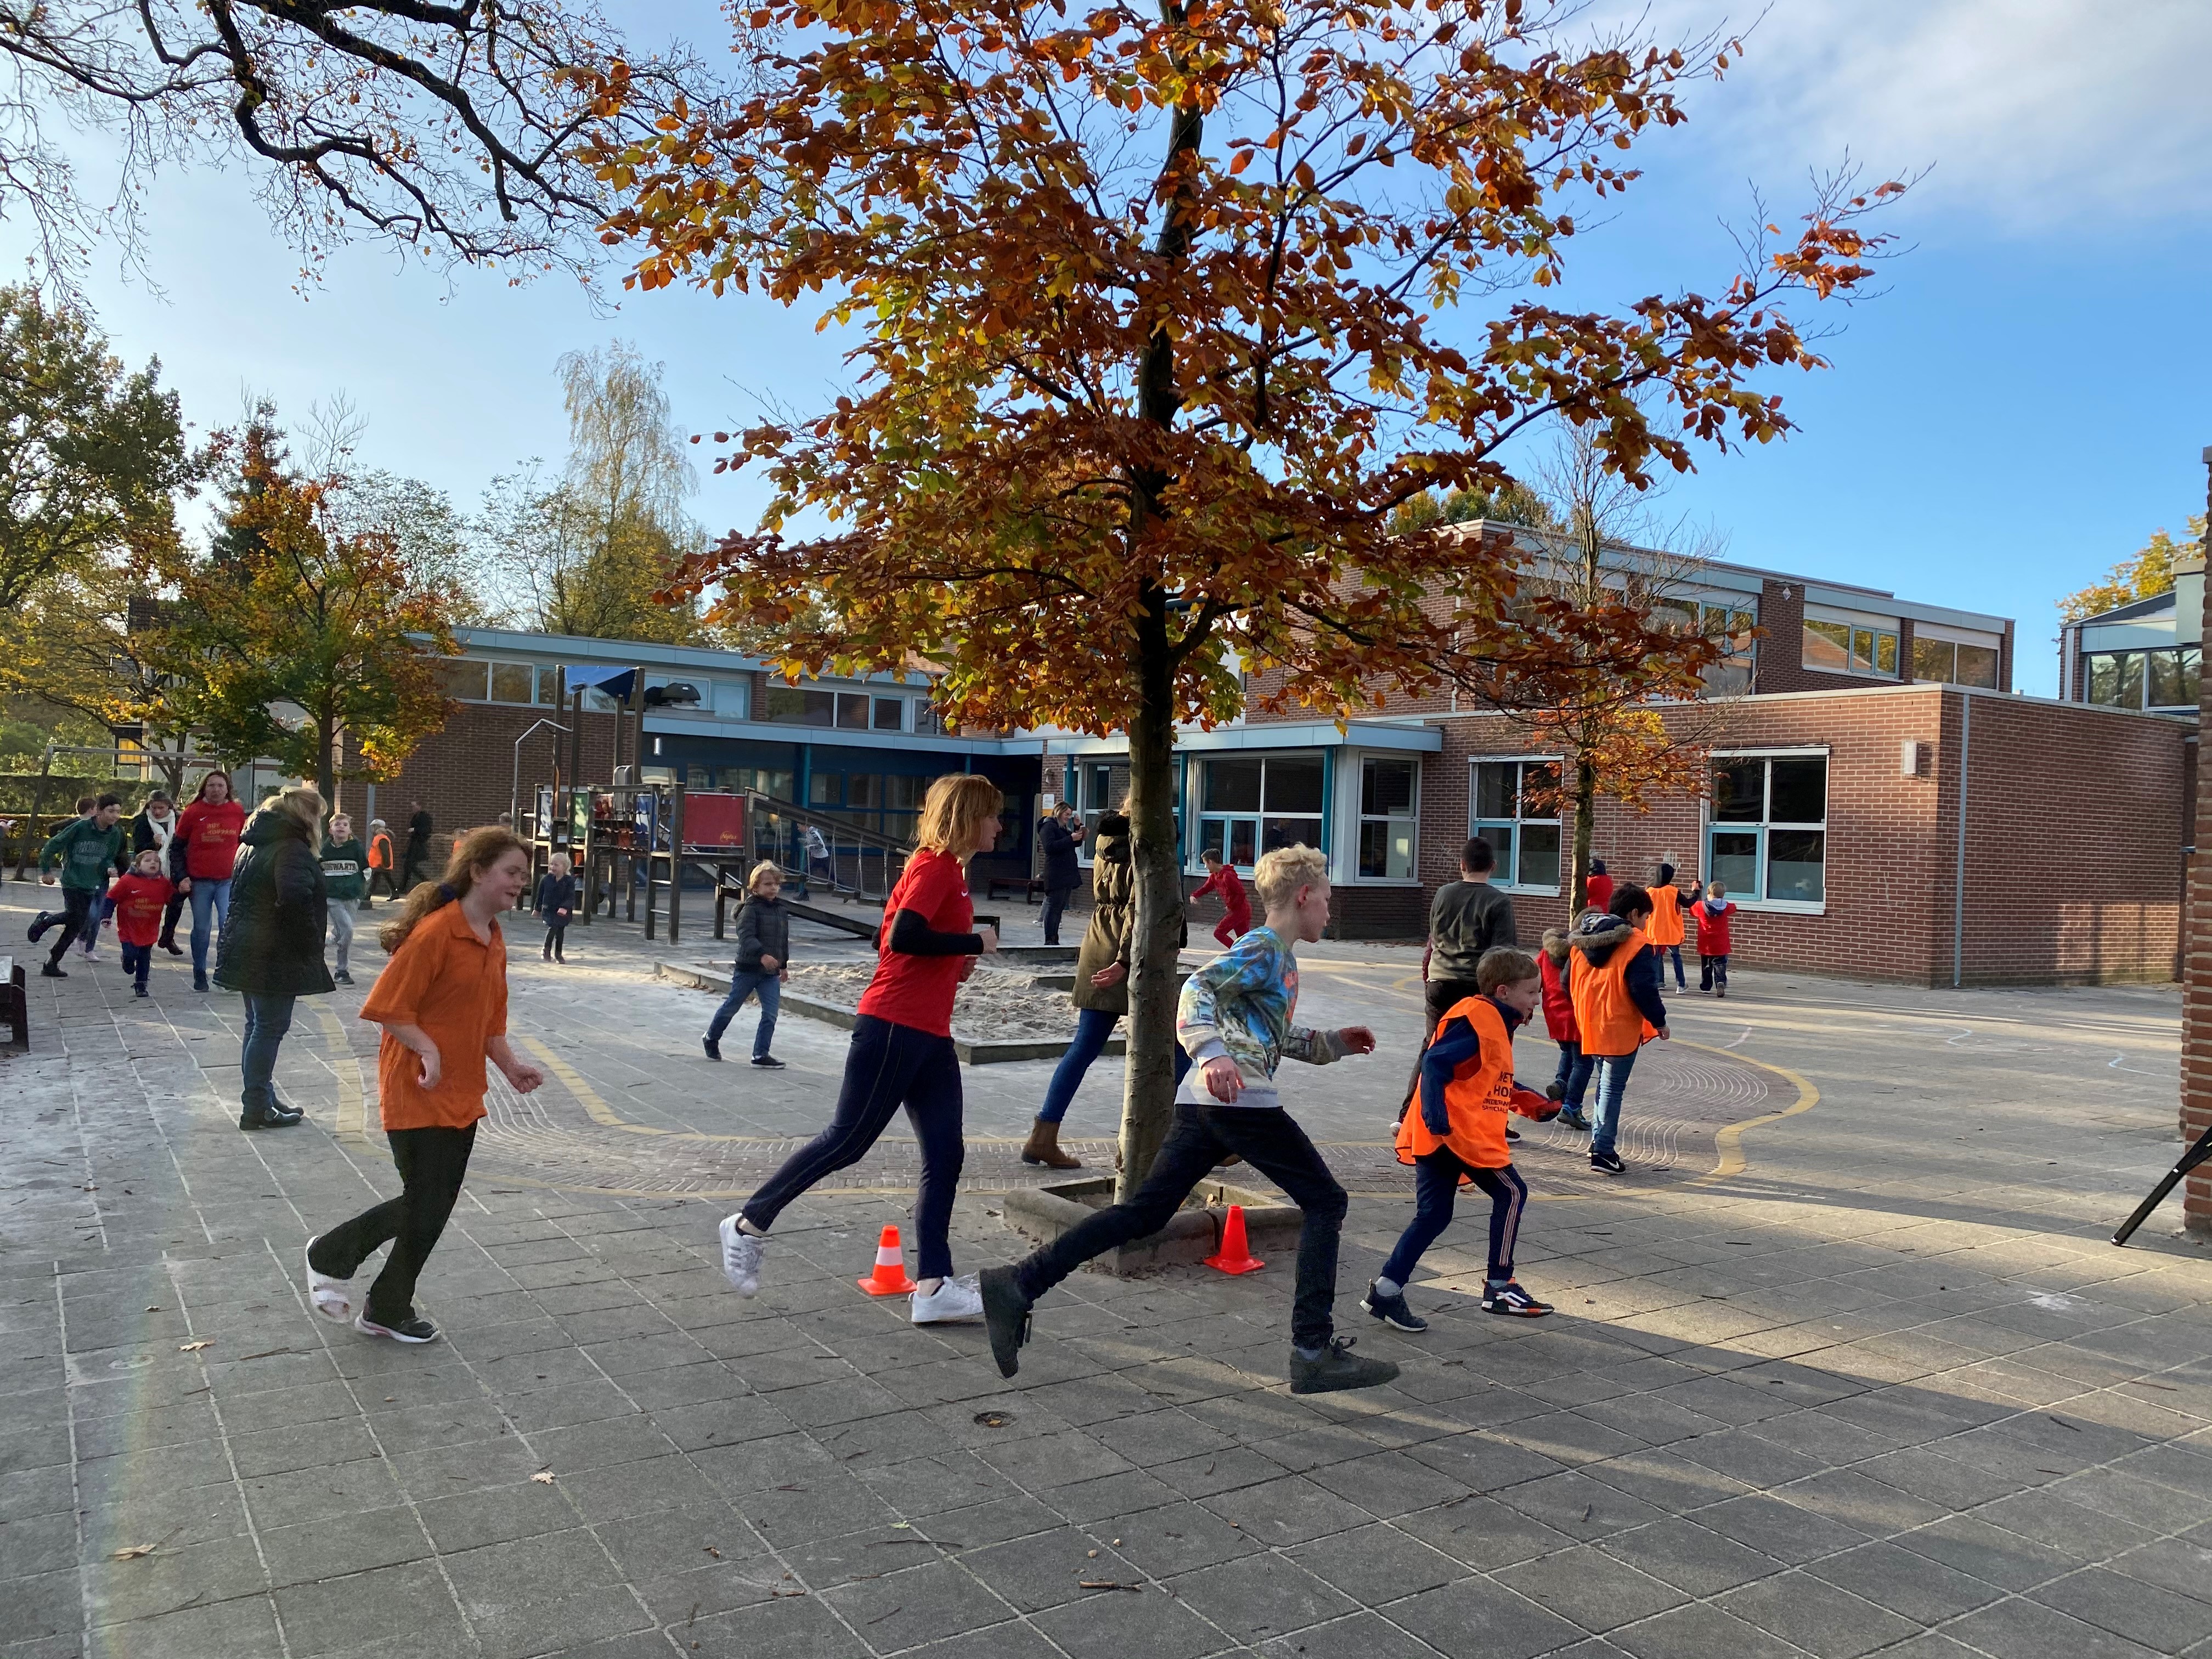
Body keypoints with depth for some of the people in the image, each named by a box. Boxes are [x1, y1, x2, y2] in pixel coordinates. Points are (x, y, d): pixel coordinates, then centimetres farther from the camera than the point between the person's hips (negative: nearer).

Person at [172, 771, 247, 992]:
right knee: (202, 929, 8)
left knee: (229, 926, -10)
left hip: (229, 880, 0)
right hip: (199, 882, 0)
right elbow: (176, 847, 4)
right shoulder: (192, 813, -1)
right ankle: (199, 974, 20)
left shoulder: (237, 812, 2)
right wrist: (181, 877, -4)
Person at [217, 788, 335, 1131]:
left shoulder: (255, 846, 15)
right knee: (270, 1027, -2)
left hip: (246, 951, 10)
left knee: (258, 1025, 17)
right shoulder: (292, 849, -17)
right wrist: (310, 944, -20)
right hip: (274, 957, -10)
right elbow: (294, 897, -33)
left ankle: (262, 1099, 27)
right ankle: (256, 1109, 3)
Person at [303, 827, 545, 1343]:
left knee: (434, 1206, 14)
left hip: (462, 1095, 8)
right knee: (425, 1208, 1)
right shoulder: (436, 931, -19)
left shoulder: (494, 941, 8)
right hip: (417, 1093, -8)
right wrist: (428, 1049, -27)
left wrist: (511, 1066, 3)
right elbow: (388, 1006, -19)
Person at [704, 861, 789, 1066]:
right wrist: (762, 955, -40)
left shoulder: (782, 910, 9)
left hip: (771, 973, 5)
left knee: (770, 1014, -3)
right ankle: (711, 1038, 34)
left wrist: (784, 964, 21)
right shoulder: (751, 909, -13)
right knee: (731, 1007, 11)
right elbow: (746, 936, -27)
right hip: (747, 969, -5)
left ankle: (761, 1055, 4)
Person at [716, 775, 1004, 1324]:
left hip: (930, 1036, 10)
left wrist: (954, 963, 9)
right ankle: (750, 1223, 16)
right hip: (894, 1026, -10)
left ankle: (934, 1287, 4)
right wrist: (974, 941, -14)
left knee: (946, 1156, 3)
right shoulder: (935, 866, -11)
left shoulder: (949, 870, 18)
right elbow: (904, 935, -26)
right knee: (848, 1138, -1)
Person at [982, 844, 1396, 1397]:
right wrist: (1212, 1054, -32)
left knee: (1145, 1212, 5)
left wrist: (1333, 1043, 36)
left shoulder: (1278, 957, 26)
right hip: (1242, 1101, -9)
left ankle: (1020, 1283, -1)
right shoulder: (1264, 949, -3)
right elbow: (1199, 988, -18)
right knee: (1325, 1203, 1)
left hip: (1204, 1103, 9)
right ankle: (1315, 1352, -1)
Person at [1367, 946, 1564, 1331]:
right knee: (1511, 1192, 1)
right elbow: (1434, 1063, -22)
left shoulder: (1496, 1023, 19)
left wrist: (1532, 1103, 20)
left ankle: (1385, 1292, 9)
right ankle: (1499, 1288, 8)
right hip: (1455, 1130, -10)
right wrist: (1436, 1116, -29)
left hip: (1441, 1134, 10)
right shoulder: (1476, 1020, -13)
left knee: (1434, 1214, 9)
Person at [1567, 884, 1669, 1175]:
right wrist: (1659, 1022, -6)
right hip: (1621, 1029, -7)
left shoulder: (1584, 939, 9)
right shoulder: (1638, 945, -13)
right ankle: (1603, 1152, 0)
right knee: (1613, 1088, -1)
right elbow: (1643, 990, -18)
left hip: (1590, 1026, 7)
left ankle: (1599, 1141, 24)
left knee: (1605, 1083, 21)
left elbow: (1569, 982, 15)